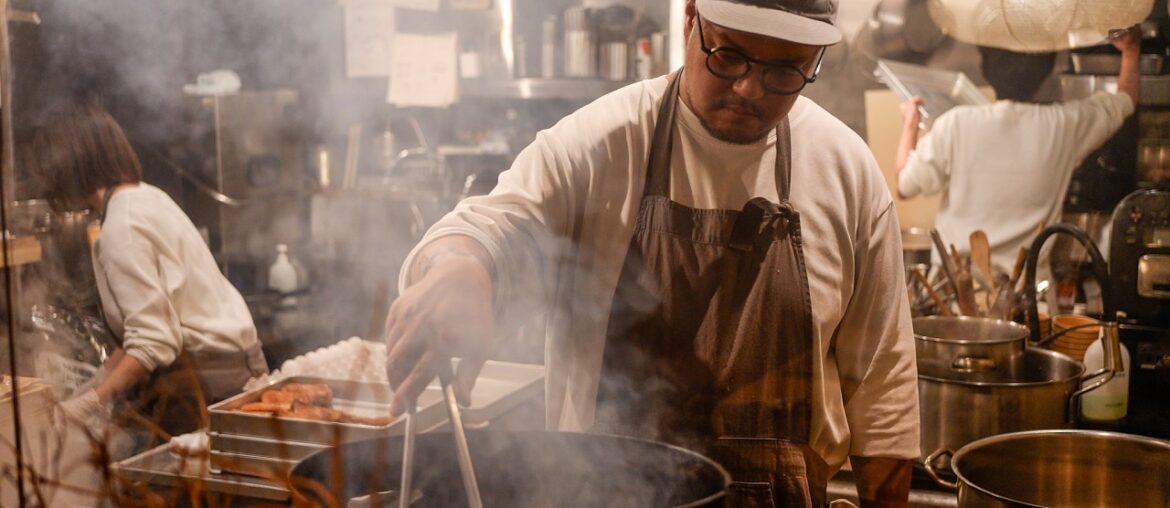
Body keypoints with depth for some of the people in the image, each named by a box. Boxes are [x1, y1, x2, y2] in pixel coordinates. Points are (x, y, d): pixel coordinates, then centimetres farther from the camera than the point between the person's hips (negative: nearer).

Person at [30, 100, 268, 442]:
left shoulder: (122, 228, -17)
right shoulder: (149, 196, 11)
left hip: (205, 380, -9)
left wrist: (92, 402, -17)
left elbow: (154, 342, -21)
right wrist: (105, 375, 14)